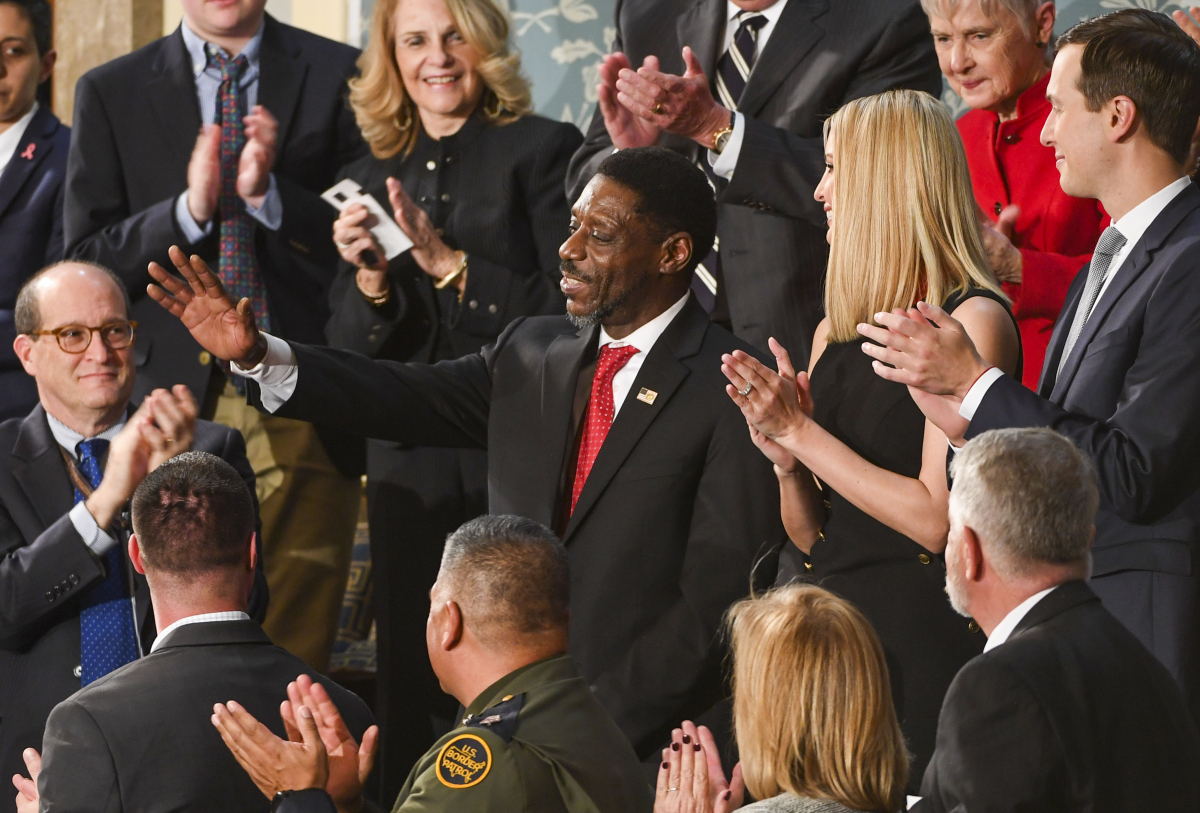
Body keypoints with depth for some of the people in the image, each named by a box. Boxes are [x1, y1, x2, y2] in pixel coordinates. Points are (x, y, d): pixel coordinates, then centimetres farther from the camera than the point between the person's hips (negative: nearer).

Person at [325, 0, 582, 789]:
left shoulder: (544, 149, -1)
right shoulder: (373, 177, 14)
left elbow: (568, 311, -8)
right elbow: (347, 354, 11)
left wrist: (449, 265, -15)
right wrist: (370, 279, -8)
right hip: (414, 468, 5)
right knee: (413, 687, 4)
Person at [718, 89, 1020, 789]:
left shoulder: (973, 320, -9)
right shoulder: (837, 332, 13)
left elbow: (937, 519, -16)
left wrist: (801, 431, -12)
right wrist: (787, 462, -5)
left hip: (924, 630, -7)